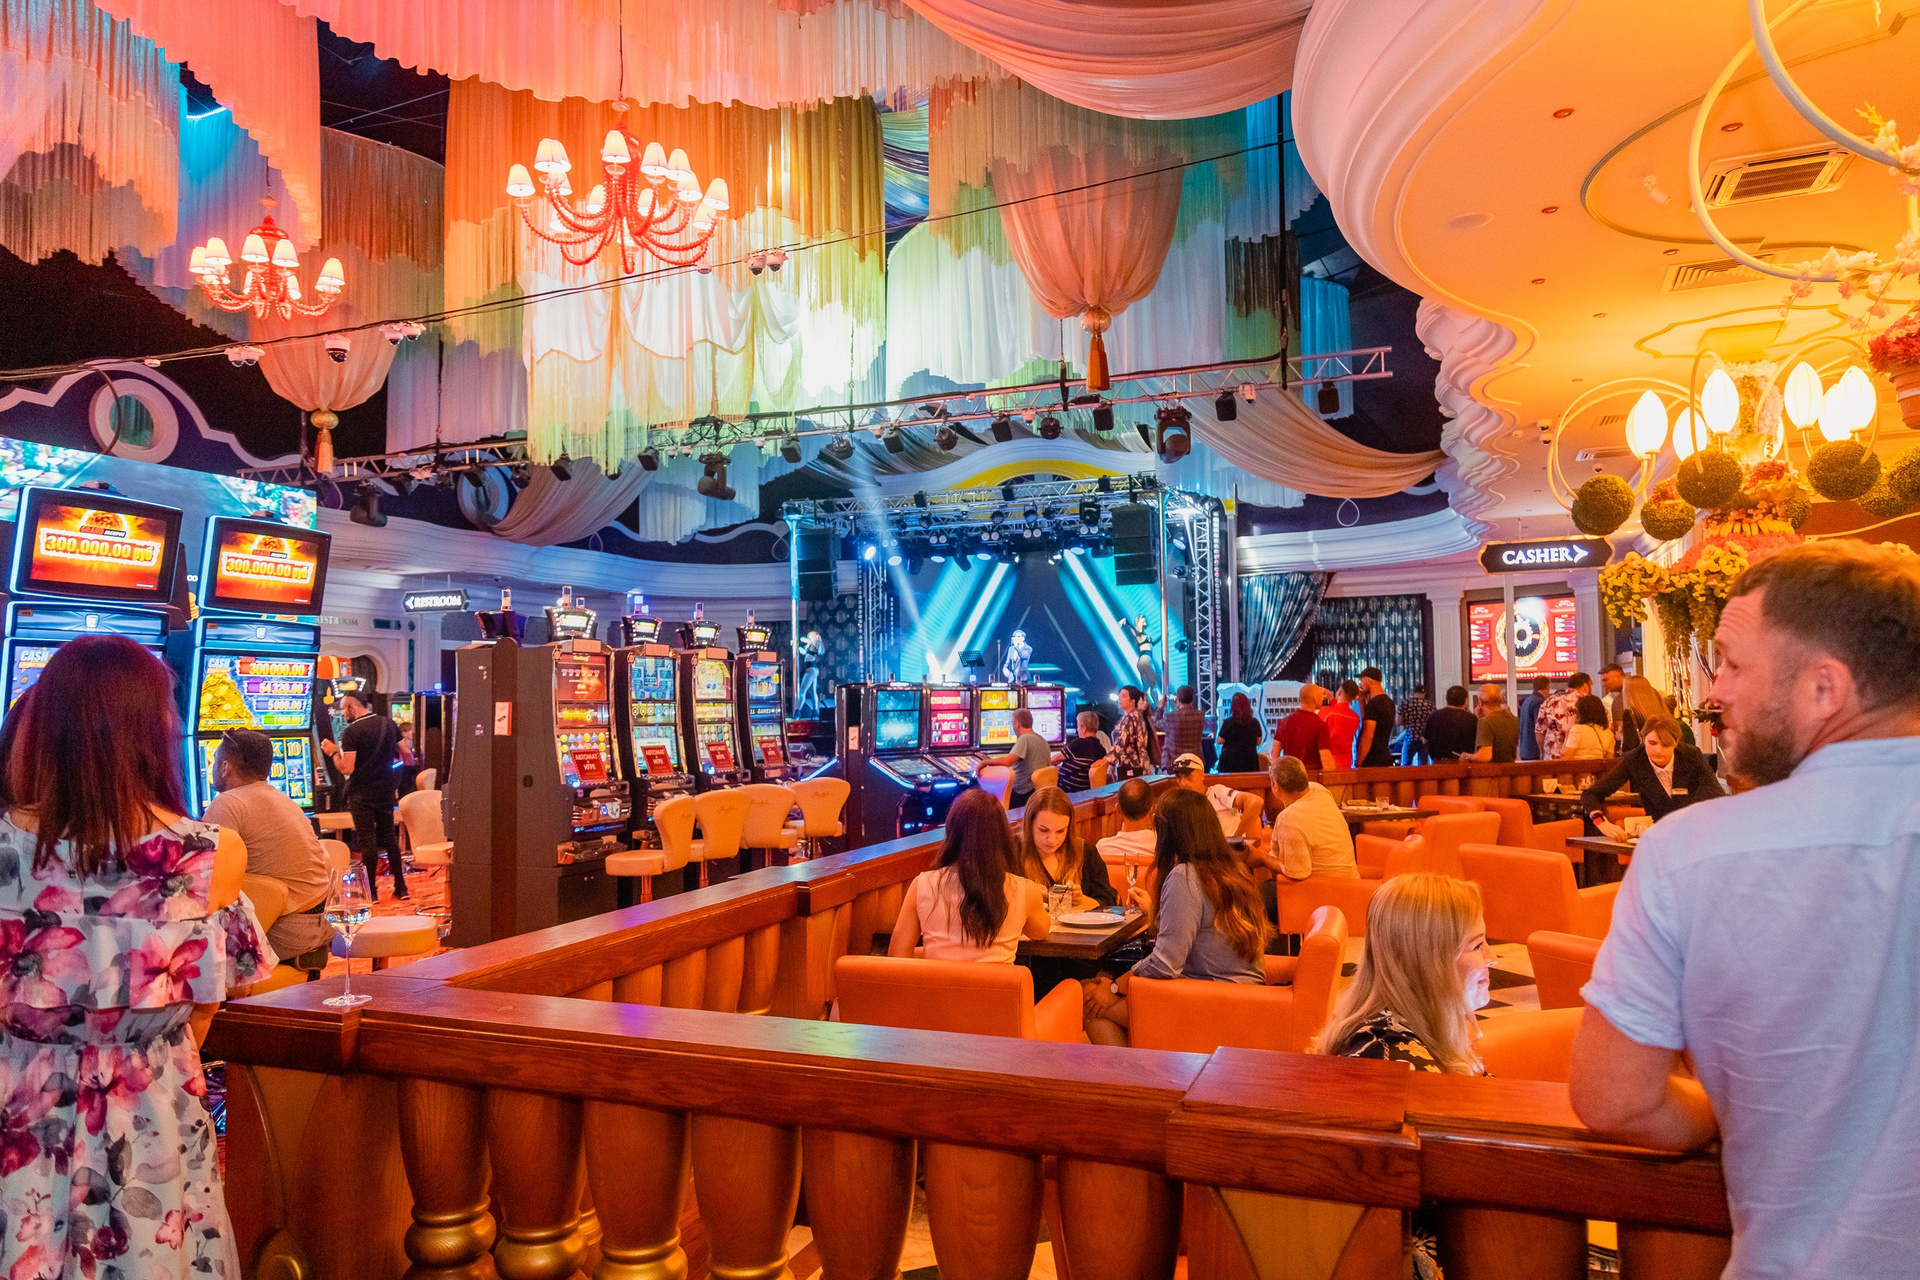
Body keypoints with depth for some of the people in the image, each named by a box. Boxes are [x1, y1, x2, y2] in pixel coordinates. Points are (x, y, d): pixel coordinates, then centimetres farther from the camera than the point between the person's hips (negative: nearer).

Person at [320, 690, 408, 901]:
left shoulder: (352, 732, -15)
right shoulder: (388, 724, 3)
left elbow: (347, 768, -18)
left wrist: (333, 751, -4)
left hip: (362, 794, -5)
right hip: (385, 790, 5)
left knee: (367, 841, 1)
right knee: (389, 836, 14)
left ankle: (371, 891, 6)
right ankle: (400, 887, 16)